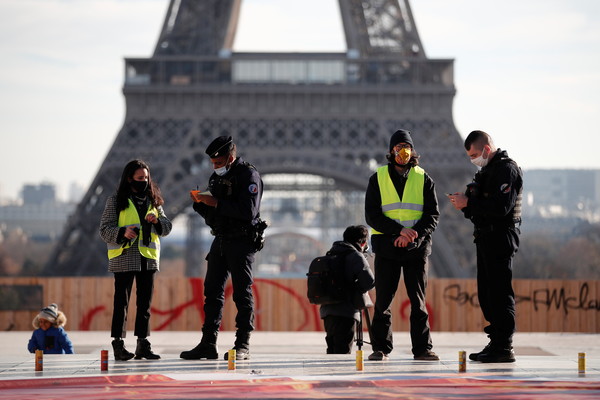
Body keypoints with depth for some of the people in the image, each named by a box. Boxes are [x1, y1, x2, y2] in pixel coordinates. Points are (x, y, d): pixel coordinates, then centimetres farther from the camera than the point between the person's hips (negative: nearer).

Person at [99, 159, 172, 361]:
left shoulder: (153, 201, 14)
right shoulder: (116, 201, 0)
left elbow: (167, 227, 14)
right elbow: (105, 229, -4)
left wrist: (157, 221, -8)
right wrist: (122, 232, -22)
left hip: (148, 258, 5)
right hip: (124, 259, -5)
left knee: (145, 303, 7)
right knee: (121, 302, -4)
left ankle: (143, 344, 12)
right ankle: (118, 345, -2)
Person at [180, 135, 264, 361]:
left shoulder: (248, 175, -9)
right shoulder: (217, 177, 15)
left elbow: (248, 211, -21)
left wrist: (217, 203, -20)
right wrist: (200, 203, -1)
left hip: (242, 241, -8)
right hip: (220, 240, 8)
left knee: (242, 293, -5)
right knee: (212, 291, 5)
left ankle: (243, 345, -3)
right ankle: (208, 344, 7)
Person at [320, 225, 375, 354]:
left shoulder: (331, 255, 16)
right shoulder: (356, 256, -7)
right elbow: (369, 281, -17)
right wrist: (357, 288, 4)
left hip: (327, 309, 7)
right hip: (345, 312, -7)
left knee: (332, 349, 12)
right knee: (343, 351, -8)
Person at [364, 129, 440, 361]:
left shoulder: (423, 179, 8)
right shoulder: (378, 179, 6)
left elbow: (432, 215, 3)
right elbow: (372, 215, -2)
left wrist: (414, 235, -14)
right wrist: (399, 230, -15)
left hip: (417, 247, 0)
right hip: (387, 246, 0)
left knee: (418, 299, 1)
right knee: (383, 300, 0)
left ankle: (422, 348, 4)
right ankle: (381, 348, 6)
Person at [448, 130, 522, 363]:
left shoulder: (507, 169, -11)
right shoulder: (487, 170, 20)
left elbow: (500, 207, -22)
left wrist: (468, 203, -17)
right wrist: (464, 203, 2)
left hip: (501, 237, -10)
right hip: (486, 238, 10)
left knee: (500, 292, -10)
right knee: (486, 293, 11)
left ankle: (504, 347, -10)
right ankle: (496, 343, 16)